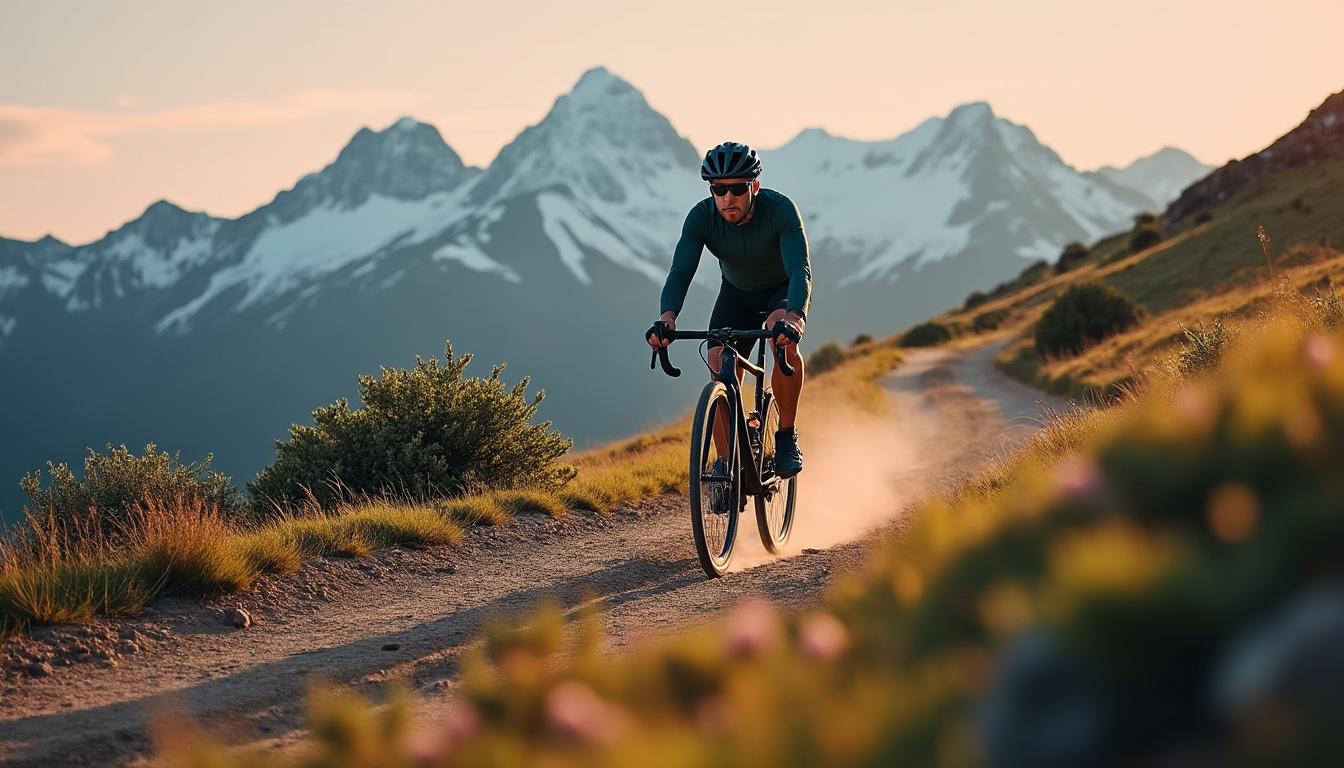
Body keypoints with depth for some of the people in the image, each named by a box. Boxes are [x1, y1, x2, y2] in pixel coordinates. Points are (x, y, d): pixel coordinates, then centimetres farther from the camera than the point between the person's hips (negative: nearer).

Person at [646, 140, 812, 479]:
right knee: (720, 367, -16)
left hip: (784, 290, -3)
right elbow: (680, 271, -35)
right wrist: (668, 317, -56)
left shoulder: (780, 209, -34)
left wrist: (794, 317, -63)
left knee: (784, 339, -34)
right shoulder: (702, 217, -26)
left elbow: (800, 269, -44)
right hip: (737, 292, 3)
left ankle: (787, 436, -17)